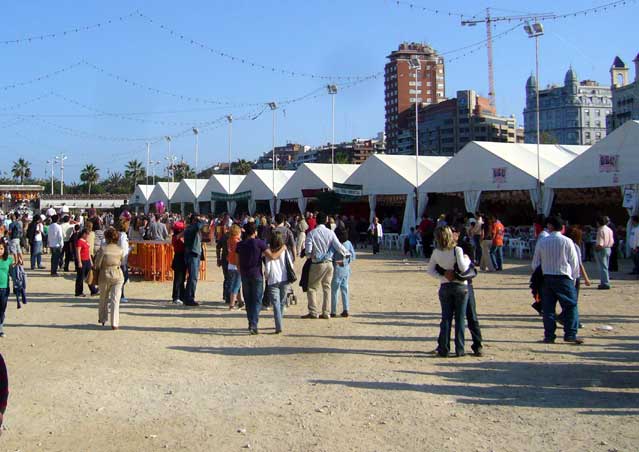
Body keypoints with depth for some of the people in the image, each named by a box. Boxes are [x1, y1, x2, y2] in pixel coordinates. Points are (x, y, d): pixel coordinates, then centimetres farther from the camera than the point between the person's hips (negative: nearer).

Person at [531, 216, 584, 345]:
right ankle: (570, 334, -1)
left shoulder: (542, 242, 0)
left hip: (547, 278, 2)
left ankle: (549, 335, 7)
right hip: (564, 277, -2)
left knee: (548, 307, 7)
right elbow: (574, 262, -2)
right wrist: (574, 278, 10)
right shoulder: (567, 241, -6)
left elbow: (535, 263, 7)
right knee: (570, 306, 4)